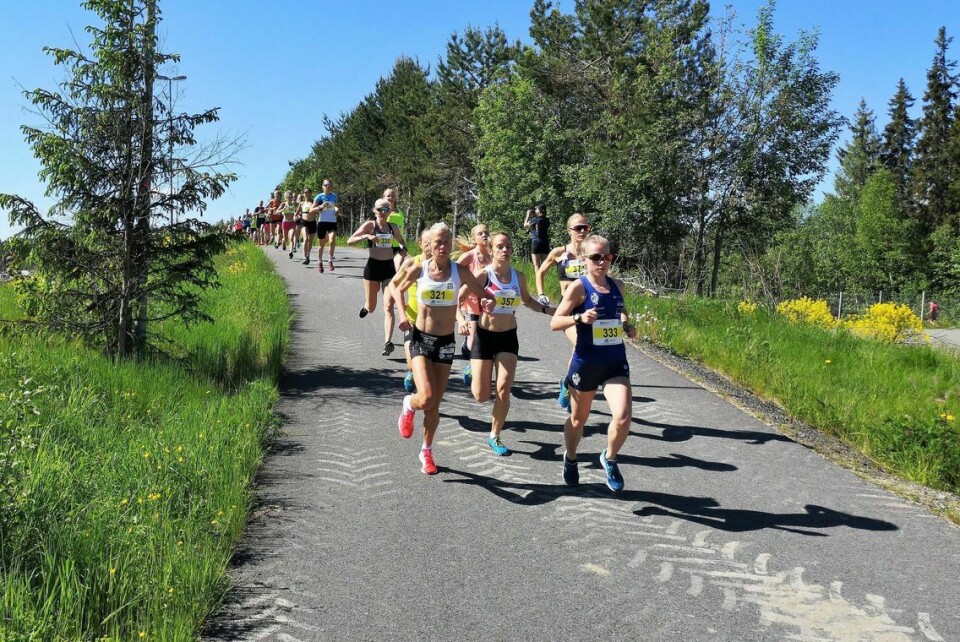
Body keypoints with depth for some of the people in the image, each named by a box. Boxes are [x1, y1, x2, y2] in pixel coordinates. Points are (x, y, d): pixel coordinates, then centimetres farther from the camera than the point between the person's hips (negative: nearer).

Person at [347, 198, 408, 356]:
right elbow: (350, 241, -10)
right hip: (373, 266, -2)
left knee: (389, 307, -10)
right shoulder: (370, 225, -3)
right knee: (371, 308, 9)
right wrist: (366, 236, -24)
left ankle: (388, 342, -15)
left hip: (389, 267, 2)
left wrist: (403, 251, 4)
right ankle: (366, 306, 48)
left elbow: (402, 242, 26)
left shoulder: (393, 227, 8)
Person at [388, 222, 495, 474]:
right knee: (426, 398, -20)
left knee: (435, 404, 8)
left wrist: (487, 302, -20)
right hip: (421, 338, -1)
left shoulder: (460, 272, -5)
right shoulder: (418, 269, -6)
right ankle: (409, 405, 18)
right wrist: (403, 314, -2)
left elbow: (483, 294, 4)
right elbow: (398, 289, 13)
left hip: (445, 342, 2)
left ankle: (426, 451, 31)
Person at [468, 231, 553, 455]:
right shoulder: (484, 275, -11)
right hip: (484, 336, -3)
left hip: (508, 337, 3)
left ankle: (495, 437, 12)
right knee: (481, 396, -2)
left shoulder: (518, 276, 3)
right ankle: (473, 371, 36)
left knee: (504, 390, -7)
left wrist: (546, 309, 7)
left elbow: (527, 300, 21)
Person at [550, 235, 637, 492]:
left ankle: (609, 458, 14)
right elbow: (554, 323, -12)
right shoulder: (578, 287, -11)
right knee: (578, 418, 16)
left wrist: (627, 326, 7)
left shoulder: (617, 285, 4)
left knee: (623, 417, -15)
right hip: (587, 363, -3)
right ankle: (570, 459, 45)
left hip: (616, 362, 3)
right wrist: (579, 318, -28)